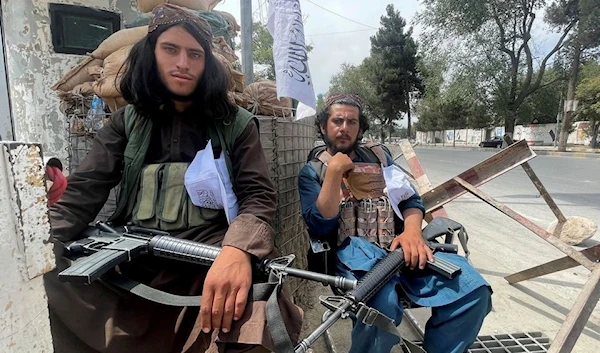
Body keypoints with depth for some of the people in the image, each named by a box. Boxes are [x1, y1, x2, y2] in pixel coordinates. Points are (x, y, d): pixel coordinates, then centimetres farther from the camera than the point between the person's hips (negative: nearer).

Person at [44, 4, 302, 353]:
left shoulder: (237, 123, 8)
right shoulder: (127, 122, 16)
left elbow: (258, 196, -3)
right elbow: (82, 192, 7)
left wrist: (237, 250, -26)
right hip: (130, 263, 4)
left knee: (248, 300, -33)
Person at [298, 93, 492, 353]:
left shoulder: (379, 155, 20)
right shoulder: (311, 171, 9)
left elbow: (411, 199, 12)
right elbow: (320, 227, -5)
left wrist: (412, 231, -9)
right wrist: (334, 171, -9)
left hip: (399, 245, 4)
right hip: (353, 251, -4)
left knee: (473, 289, -19)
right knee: (381, 305, -35)